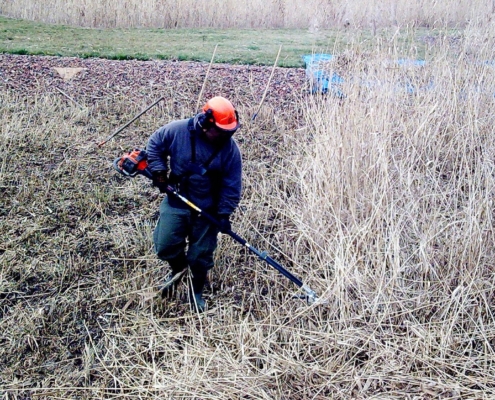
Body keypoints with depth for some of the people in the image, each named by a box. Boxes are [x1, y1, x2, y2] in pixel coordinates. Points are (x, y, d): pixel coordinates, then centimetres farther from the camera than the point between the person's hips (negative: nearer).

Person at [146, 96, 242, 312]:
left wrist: (224, 213, -12)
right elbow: (154, 144, 2)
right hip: (176, 202, 1)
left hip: (207, 210, -1)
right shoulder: (177, 130, -16)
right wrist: (158, 170, -8)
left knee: (201, 256, 9)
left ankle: (197, 291, 35)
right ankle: (178, 267, 39)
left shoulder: (230, 149, -16)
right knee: (164, 246, 3)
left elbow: (232, 185, -10)